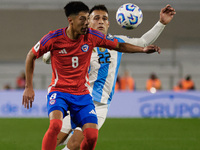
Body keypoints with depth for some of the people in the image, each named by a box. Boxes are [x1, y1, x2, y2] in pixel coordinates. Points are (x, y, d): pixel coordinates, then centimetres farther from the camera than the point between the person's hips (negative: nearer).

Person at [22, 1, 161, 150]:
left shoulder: (92, 36, -4)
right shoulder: (54, 38, -11)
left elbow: (119, 46, 9)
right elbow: (31, 56, 3)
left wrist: (143, 49, -5)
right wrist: (28, 87, 2)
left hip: (82, 94, 3)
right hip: (59, 92, -3)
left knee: (92, 135, -14)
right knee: (55, 125, -32)